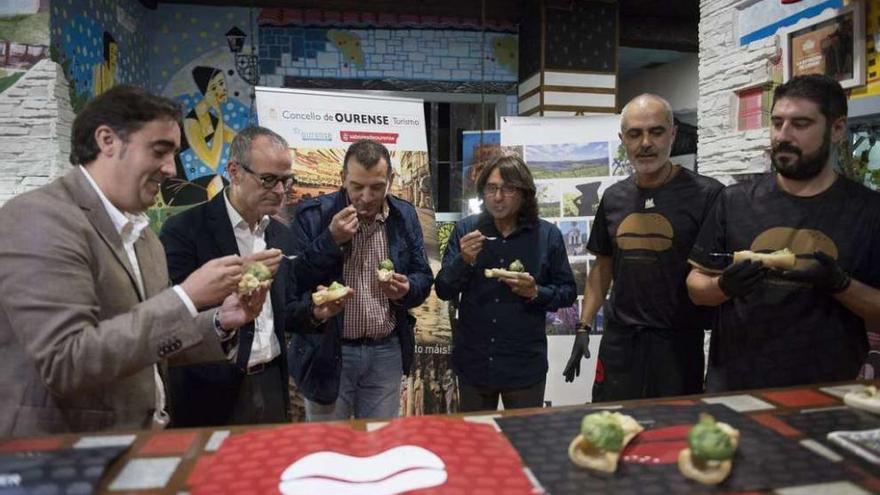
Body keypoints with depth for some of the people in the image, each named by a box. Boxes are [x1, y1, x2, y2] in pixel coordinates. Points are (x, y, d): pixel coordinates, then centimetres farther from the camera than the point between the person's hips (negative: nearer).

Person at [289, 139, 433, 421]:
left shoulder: (405, 216, 2)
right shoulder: (312, 215, -9)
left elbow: (424, 279, 8)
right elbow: (293, 283, -12)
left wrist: (407, 289, -15)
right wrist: (330, 240, -23)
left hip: (387, 352, 3)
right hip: (327, 353, -3)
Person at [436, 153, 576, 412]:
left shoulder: (547, 235, -3)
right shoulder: (466, 229, -1)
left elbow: (568, 291, 3)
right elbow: (443, 291, -3)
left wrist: (536, 292, -16)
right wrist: (464, 261, -20)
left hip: (525, 366, -1)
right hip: (473, 363, 1)